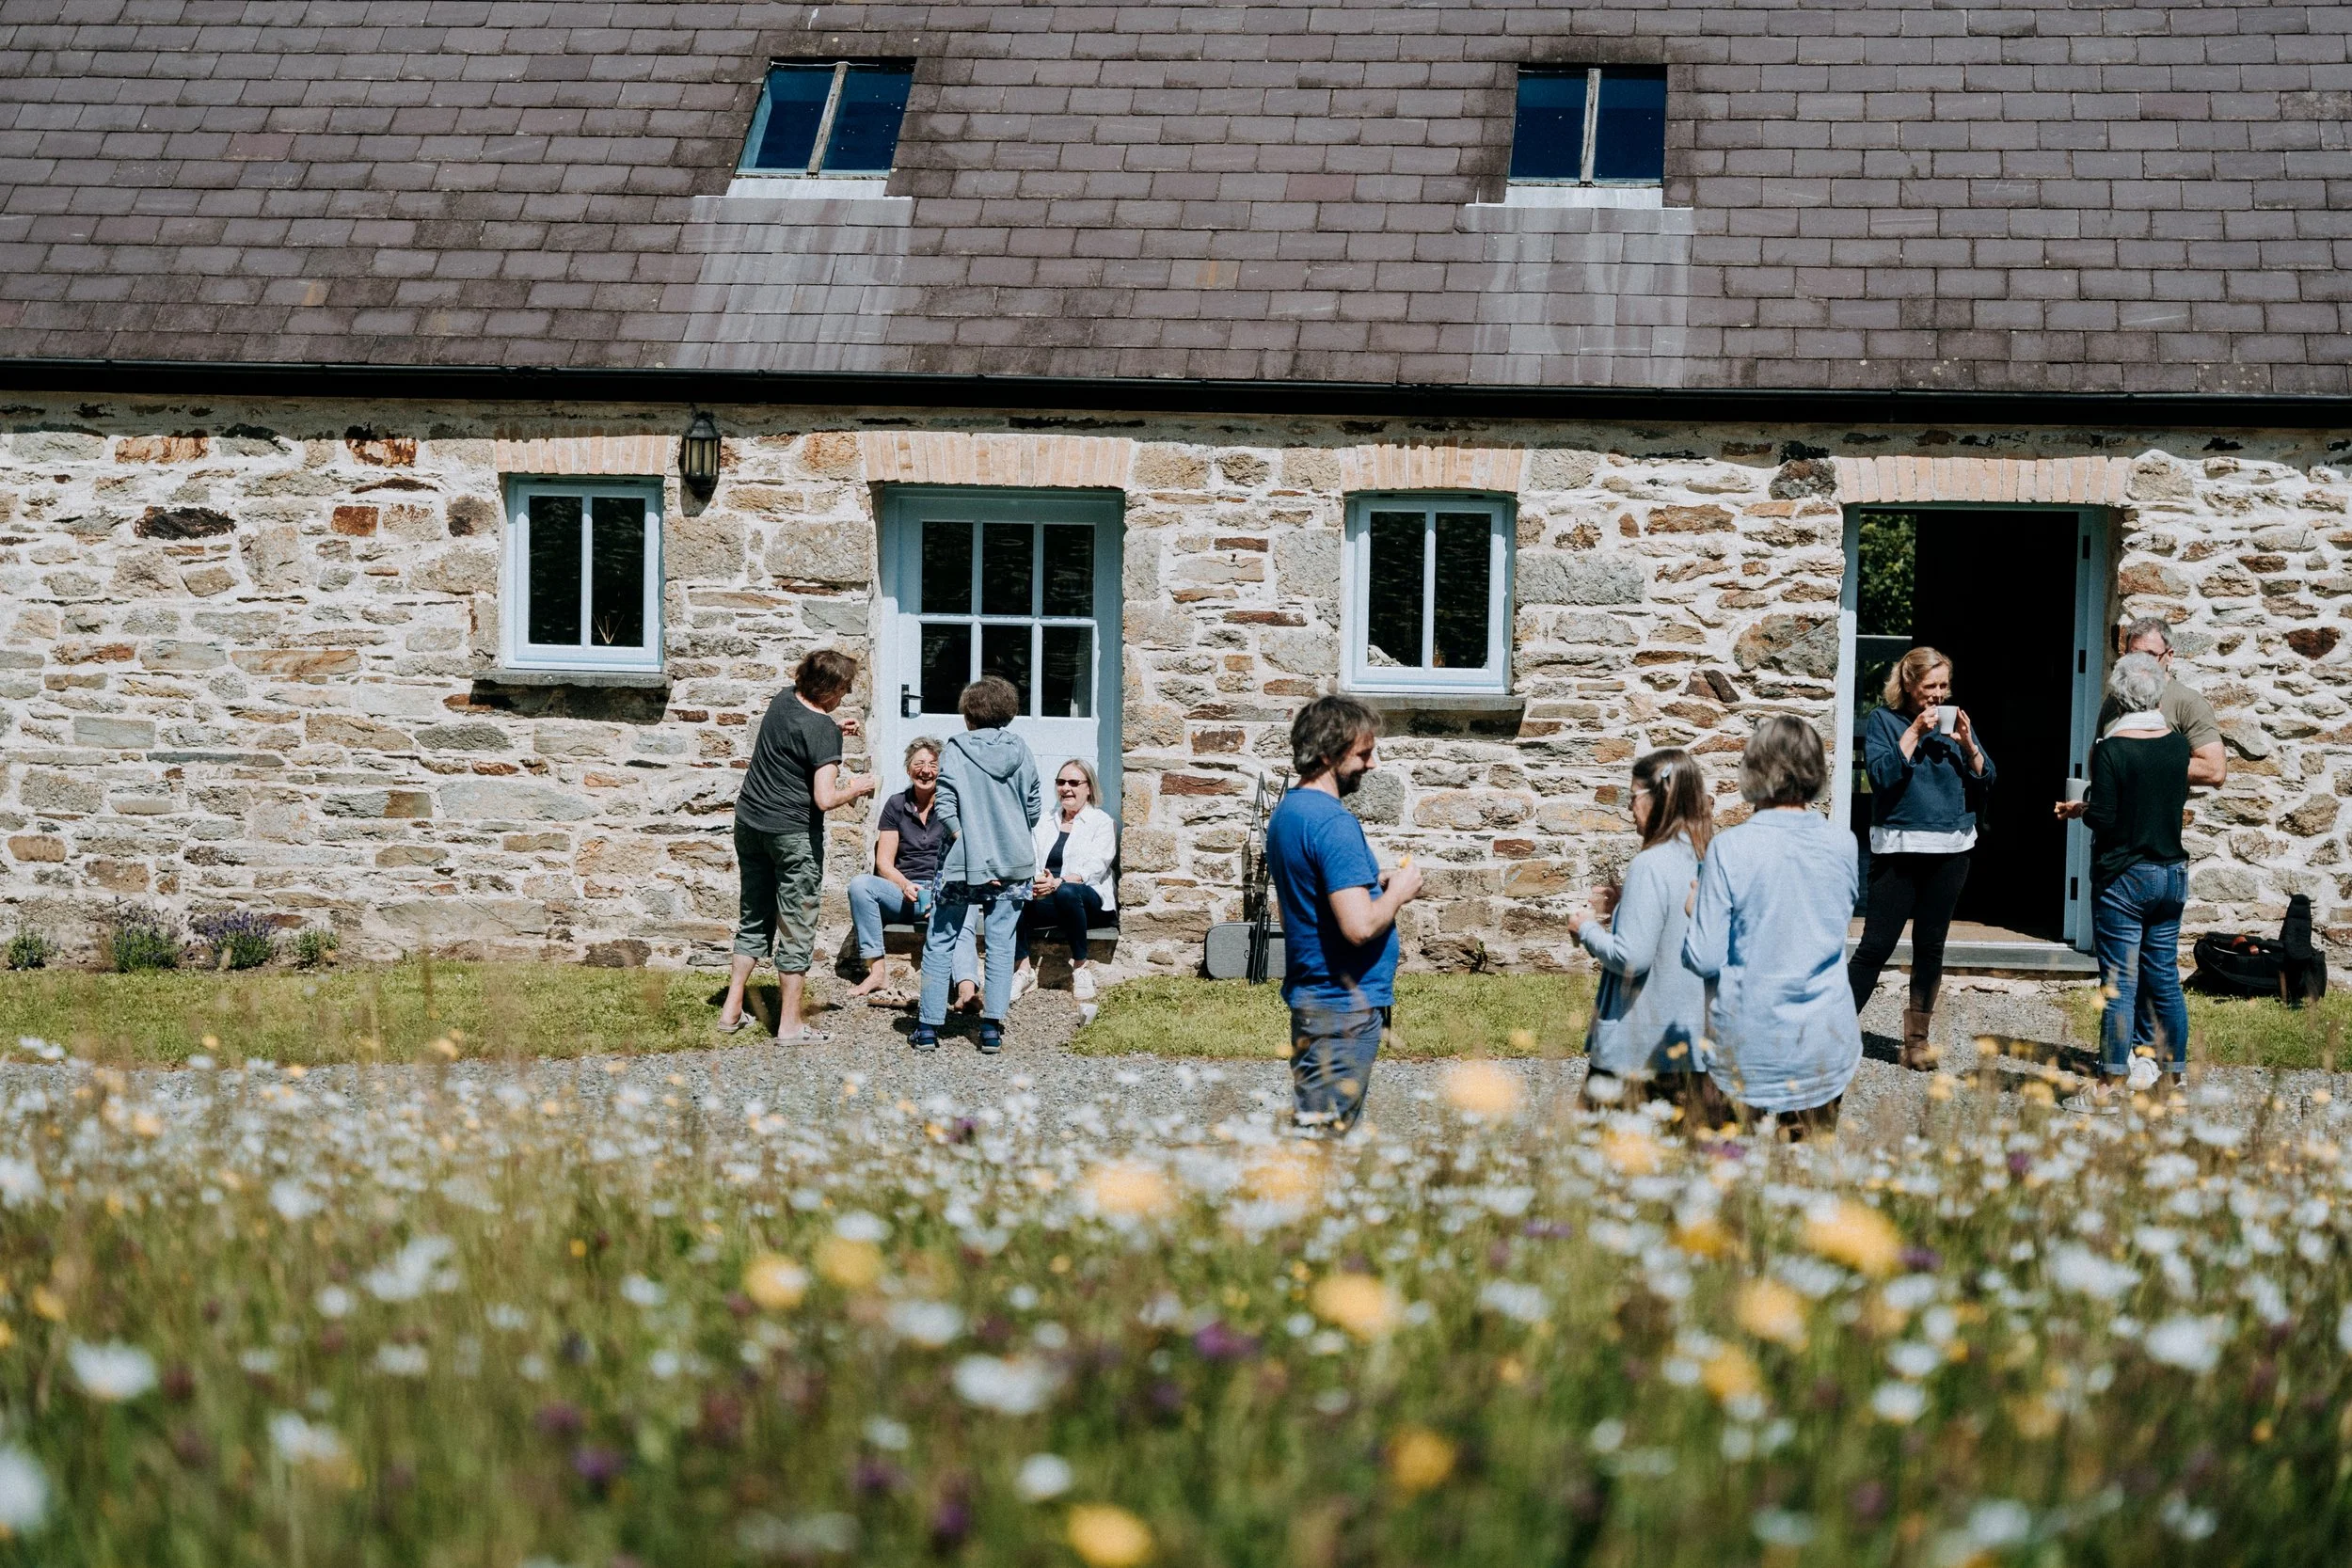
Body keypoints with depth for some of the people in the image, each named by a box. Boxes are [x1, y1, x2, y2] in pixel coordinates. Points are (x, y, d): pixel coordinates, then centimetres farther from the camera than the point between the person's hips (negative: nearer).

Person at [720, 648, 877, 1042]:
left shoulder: (783, 700, 3)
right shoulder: (824, 731, -19)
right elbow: (824, 799, -23)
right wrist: (855, 789, -5)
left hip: (750, 822, 8)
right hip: (793, 833, -7)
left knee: (754, 919, 18)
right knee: (796, 929, 3)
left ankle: (731, 1009, 19)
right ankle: (789, 1024, 8)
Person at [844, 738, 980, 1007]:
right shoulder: (896, 805, 11)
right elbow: (884, 862, 6)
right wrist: (905, 885, -15)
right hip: (902, 892, 3)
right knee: (860, 885, -26)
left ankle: (967, 990, -62)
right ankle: (877, 971, -26)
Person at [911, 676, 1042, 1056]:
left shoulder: (956, 749, -7)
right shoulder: (1019, 749, 2)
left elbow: (945, 809, -13)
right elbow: (1034, 808, 5)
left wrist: (967, 844, -7)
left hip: (964, 865, -3)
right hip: (1013, 865, 3)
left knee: (940, 942, 7)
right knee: (1001, 946, 7)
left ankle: (928, 1027, 7)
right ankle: (992, 1029, 5)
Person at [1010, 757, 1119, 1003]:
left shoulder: (1102, 822, 7)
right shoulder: (1046, 821, 23)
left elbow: (1095, 869, -9)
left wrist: (1058, 883, -25)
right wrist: (1034, 881, -16)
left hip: (1088, 898, -4)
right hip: (1046, 901, 4)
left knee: (1066, 892, -40)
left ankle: (1081, 966, -24)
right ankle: (1023, 969, -30)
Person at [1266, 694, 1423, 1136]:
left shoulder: (1286, 812, 11)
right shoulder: (1333, 823, -20)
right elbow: (1359, 926, -27)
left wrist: (1373, 884, 13)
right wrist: (1396, 894, -9)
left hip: (1310, 995, 10)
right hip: (1345, 1004, -10)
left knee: (1310, 1129, 13)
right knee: (1324, 1137, -5)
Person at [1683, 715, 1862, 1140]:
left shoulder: (1730, 849, -15)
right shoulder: (1842, 844, -4)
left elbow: (1704, 958, -13)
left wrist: (1692, 911, 6)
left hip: (1749, 1041, -3)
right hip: (1825, 1041, 3)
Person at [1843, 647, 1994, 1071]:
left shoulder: (1955, 722, 8)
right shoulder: (1885, 721, -1)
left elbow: (1984, 780, 5)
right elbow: (1881, 774, -15)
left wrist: (1967, 743, -10)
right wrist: (1915, 733, -17)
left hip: (1950, 850, 4)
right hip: (1899, 848, -3)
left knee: (1930, 947, 9)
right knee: (1876, 946, -7)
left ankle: (1917, 1039, 18)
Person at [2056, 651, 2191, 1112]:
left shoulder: (2112, 749, -16)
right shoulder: (2178, 743, 2)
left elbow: (2103, 818, -17)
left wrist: (2078, 809, 3)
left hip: (2123, 878, -6)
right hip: (2172, 874, 6)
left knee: (2120, 984, -3)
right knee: (2164, 978, 14)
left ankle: (2107, 1089, 0)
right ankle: (2176, 1077, 21)